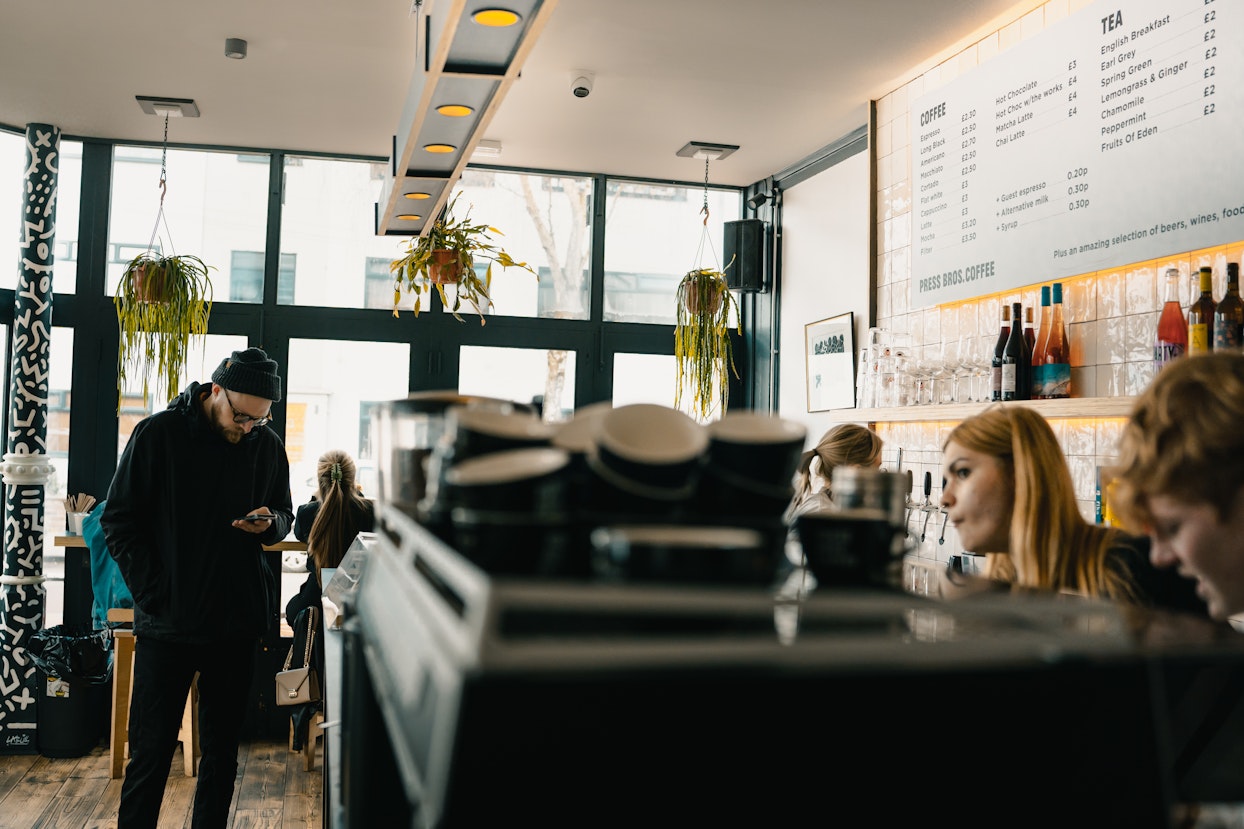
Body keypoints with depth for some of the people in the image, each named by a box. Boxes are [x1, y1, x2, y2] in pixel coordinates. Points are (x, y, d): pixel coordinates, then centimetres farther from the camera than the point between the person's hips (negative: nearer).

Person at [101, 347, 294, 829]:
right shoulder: (158, 435, -5)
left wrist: (271, 522, -8)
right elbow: (118, 521, -1)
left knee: (222, 750, 12)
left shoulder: (268, 446, 4)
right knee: (150, 753, 1)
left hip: (237, 622, 3)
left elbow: (284, 513, 17)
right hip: (166, 623, -3)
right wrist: (152, 593, -10)